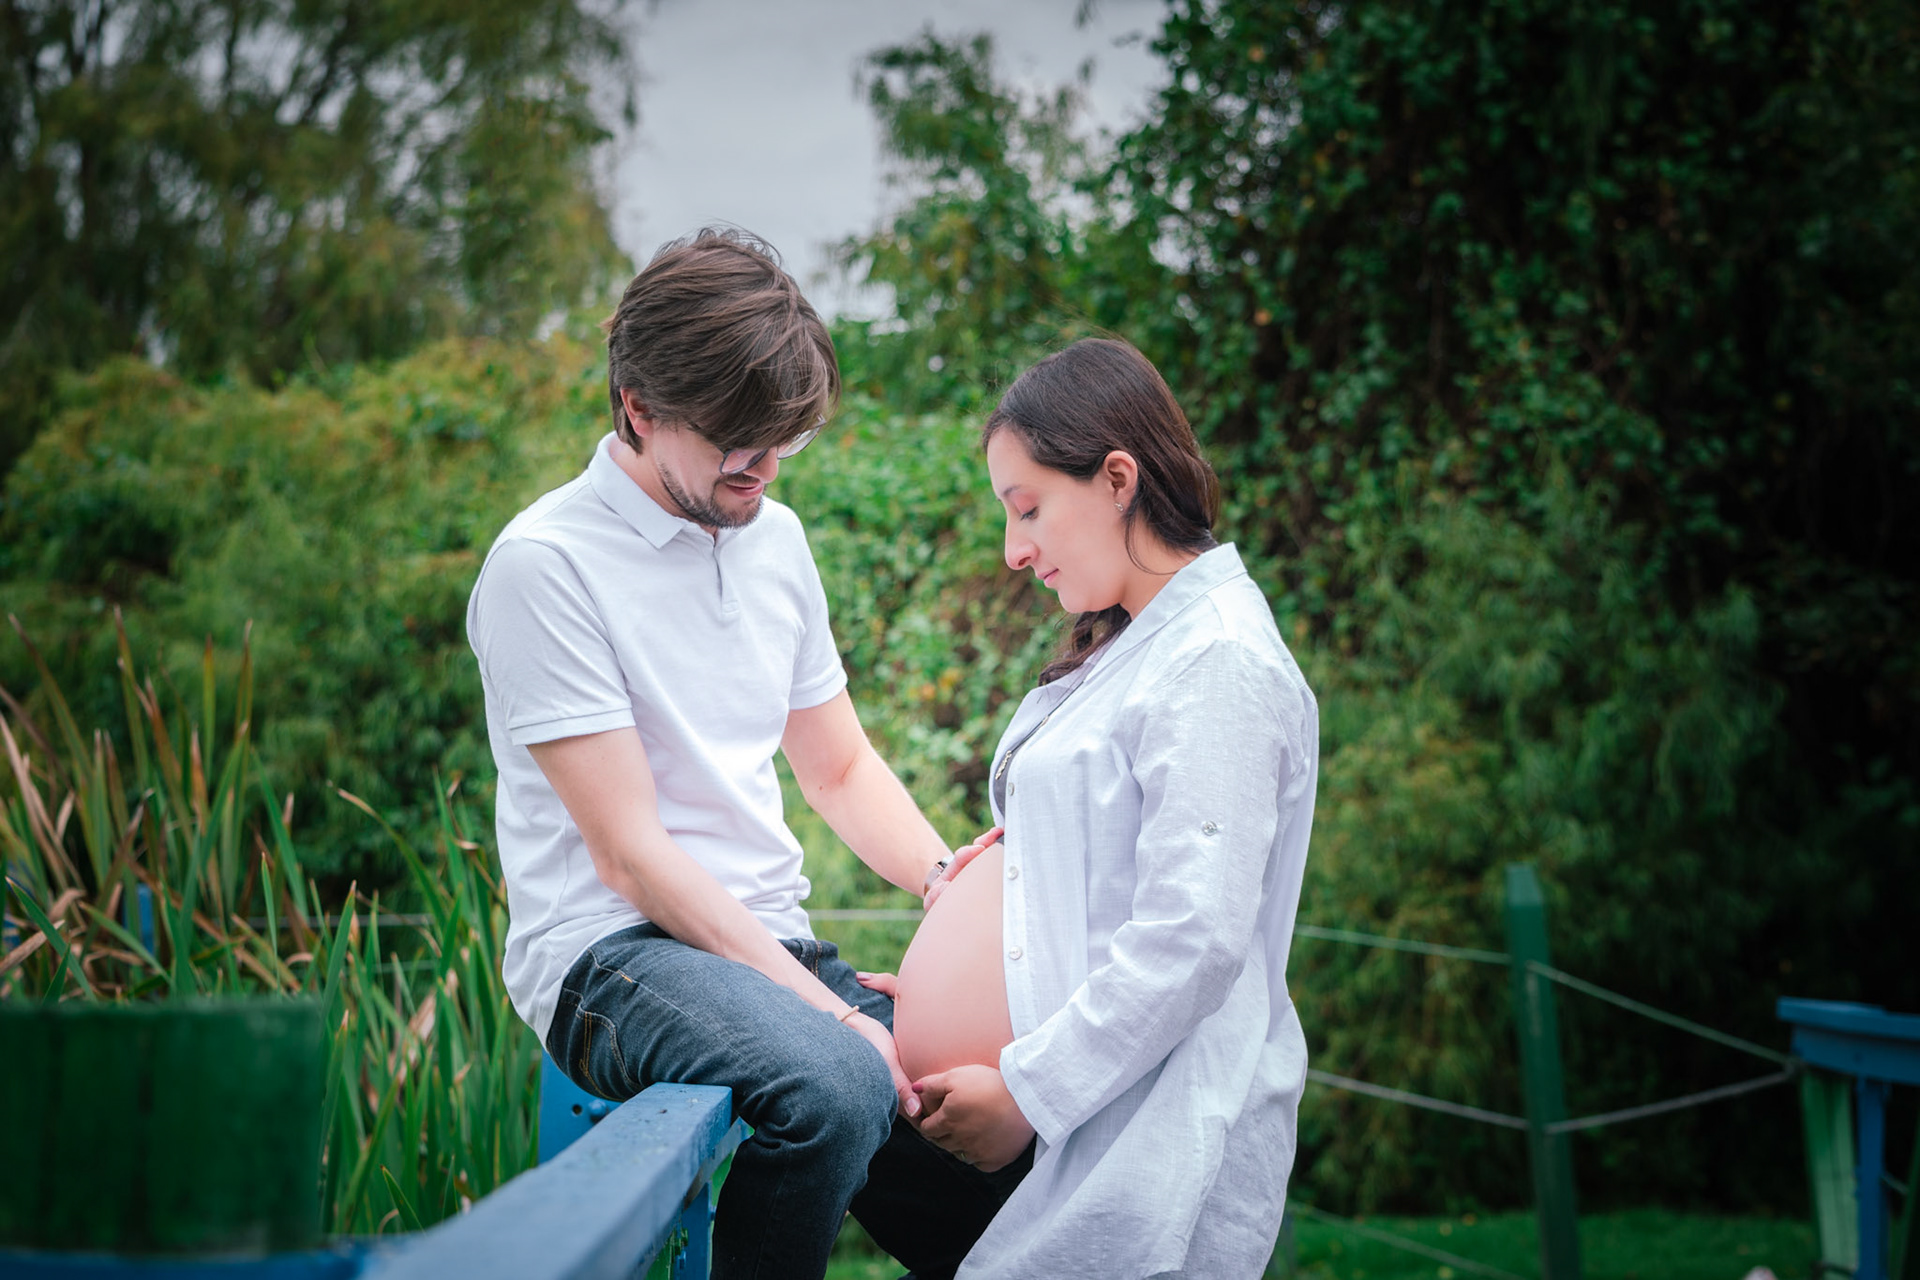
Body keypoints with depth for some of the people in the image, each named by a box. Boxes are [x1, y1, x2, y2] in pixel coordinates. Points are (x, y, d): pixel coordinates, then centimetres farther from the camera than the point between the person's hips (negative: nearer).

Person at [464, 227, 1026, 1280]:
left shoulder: (775, 537, 12)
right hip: (612, 955, -7)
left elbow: (841, 768, 21)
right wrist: (834, 1014, -21)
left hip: (772, 939, 7)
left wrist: (949, 877, -1)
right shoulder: (545, 563, -11)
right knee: (835, 1085, -34)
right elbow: (631, 852, -15)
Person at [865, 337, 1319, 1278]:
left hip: (1166, 1146, -9)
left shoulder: (1219, 666, -14)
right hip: (1107, 1119, 9)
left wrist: (1024, 1094, -16)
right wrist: (938, 988, 11)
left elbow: (1191, 941, -21)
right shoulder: (1128, 650, 18)